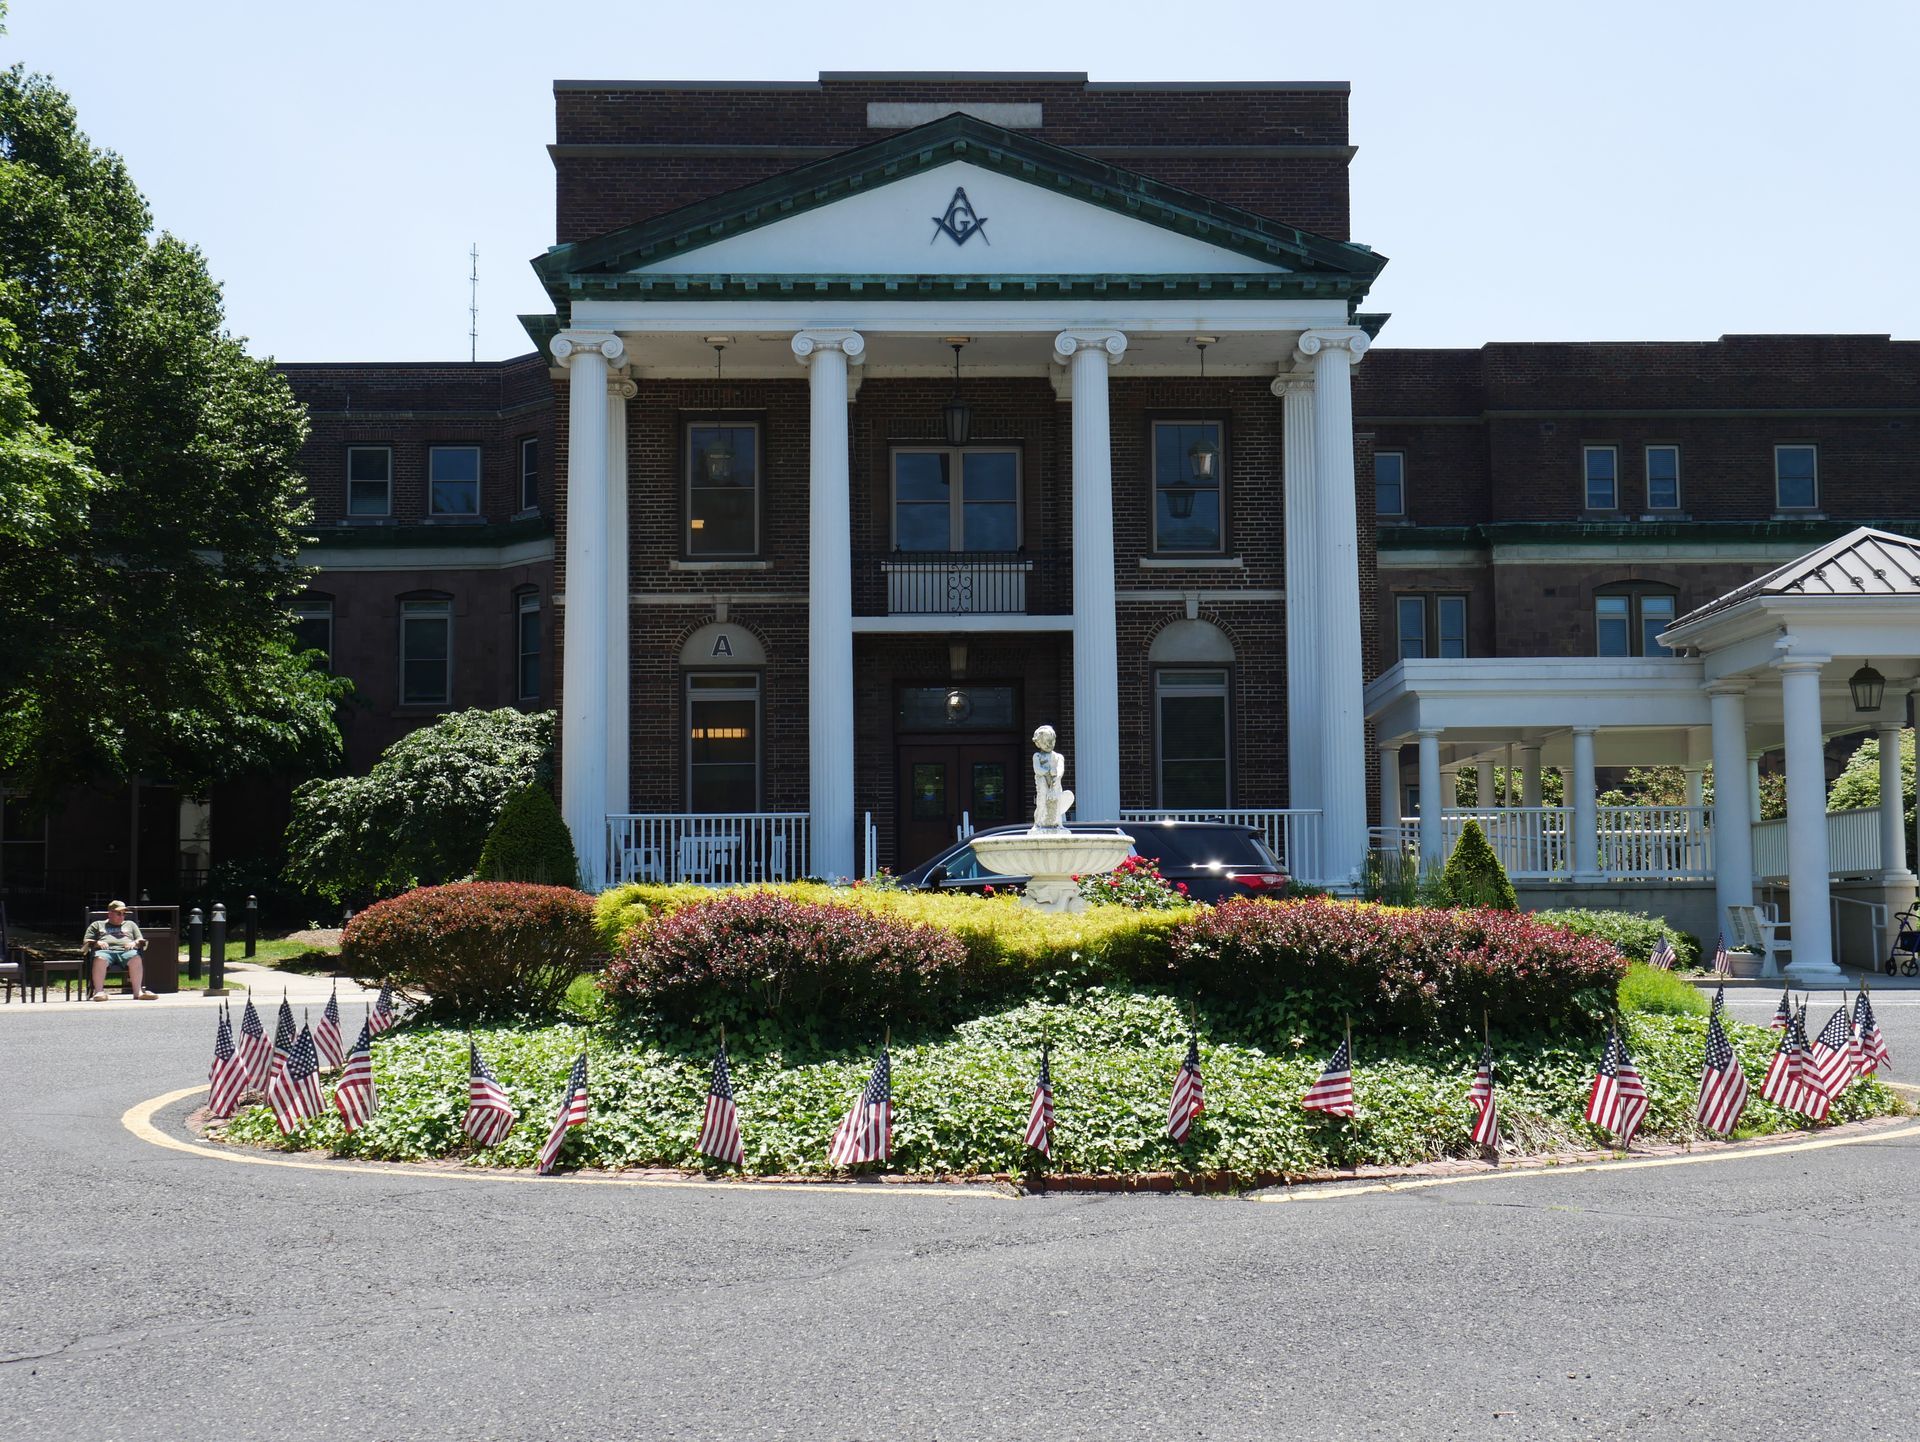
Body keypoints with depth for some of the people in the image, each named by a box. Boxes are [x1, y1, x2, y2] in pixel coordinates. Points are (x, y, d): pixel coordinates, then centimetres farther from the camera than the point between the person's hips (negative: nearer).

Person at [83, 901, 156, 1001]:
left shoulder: (130, 924, 35)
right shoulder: (96, 925, 31)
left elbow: (142, 942, 24)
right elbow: (86, 944, 19)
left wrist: (135, 943, 0)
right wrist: (97, 943, -3)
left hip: (126, 951, 1)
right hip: (105, 951, -1)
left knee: (136, 958, -37)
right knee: (100, 959, -40)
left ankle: (138, 990, -42)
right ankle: (99, 991, -42)